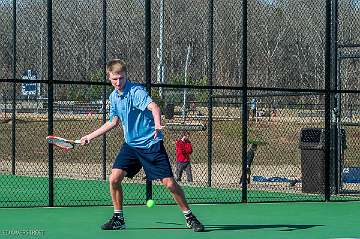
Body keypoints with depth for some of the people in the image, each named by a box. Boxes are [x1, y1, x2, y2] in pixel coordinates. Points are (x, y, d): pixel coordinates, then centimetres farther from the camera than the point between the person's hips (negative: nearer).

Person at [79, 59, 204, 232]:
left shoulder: (136, 91, -17)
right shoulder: (113, 97, 7)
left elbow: (154, 107, -35)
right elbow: (114, 121, 22)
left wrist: (157, 125, -55)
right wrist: (90, 136, 25)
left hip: (151, 144, -6)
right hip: (130, 145, 6)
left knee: (169, 183, -9)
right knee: (114, 179, -9)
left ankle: (189, 217, 7)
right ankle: (118, 218, 7)